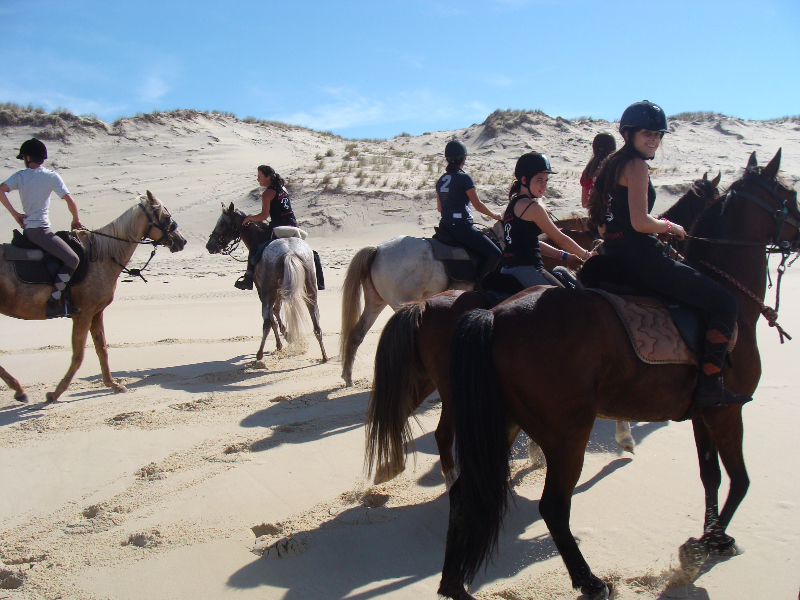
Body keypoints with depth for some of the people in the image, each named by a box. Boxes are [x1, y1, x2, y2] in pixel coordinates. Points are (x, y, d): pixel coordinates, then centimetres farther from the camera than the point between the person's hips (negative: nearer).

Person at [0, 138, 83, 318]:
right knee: (72, 260, -10)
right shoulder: (51, 176, -4)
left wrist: (15, 214, 2)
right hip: (40, 230, -7)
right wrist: (76, 220, 8)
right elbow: (70, 201, -8)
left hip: (27, 229, 7)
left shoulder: (20, 176, 8)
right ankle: (53, 301, -17)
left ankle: (65, 297, 12)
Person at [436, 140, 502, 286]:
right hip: (462, 226, -9)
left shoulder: (441, 180, 10)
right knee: (494, 253, -9)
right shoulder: (464, 178, -11)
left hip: (444, 225, 9)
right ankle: (478, 285, -17)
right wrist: (495, 215, 8)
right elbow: (478, 205, -8)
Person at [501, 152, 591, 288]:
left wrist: (564, 255, 21)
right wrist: (587, 255, 10)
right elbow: (560, 239, -5)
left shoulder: (513, 204, 16)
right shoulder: (532, 207, -11)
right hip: (526, 270, -10)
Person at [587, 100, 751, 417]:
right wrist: (670, 227, -3)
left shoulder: (614, 164, 16)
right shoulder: (636, 165, -12)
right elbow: (640, 222, -22)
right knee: (724, 301, -7)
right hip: (641, 257, -10)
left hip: (616, 255, 11)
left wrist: (661, 227, 21)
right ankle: (709, 385, -11)